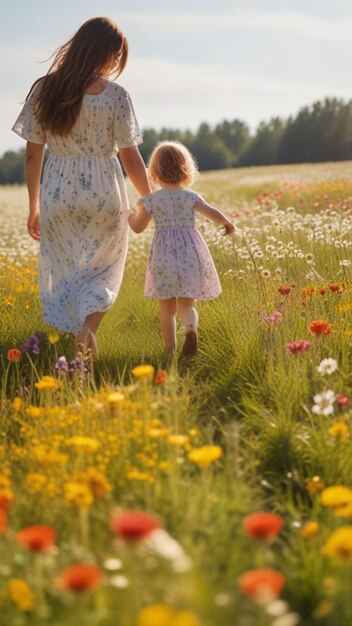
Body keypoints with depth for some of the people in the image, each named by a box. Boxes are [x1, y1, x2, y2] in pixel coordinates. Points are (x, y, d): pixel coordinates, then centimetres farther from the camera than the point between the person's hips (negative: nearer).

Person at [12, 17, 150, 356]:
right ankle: (87, 330, -11)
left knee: (62, 277, 14)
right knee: (102, 273, 14)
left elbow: (32, 154, 3)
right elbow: (131, 158, -6)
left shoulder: (43, 90, 0)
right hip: (104, 193, -2)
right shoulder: (115, 95, -8)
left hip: (58, 194, 2)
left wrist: (34, 207, 12)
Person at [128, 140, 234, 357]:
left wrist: (129, 214, 25)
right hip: (190, 256, 1)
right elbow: (213, 213, -6)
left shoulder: (151, 200, -3)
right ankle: (191, 329, -22)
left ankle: (170, 350, 11)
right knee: (187, 305, 9)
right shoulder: (190, 197, -2)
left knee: (167, 309, 11)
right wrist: (228, 223, 14)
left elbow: (138, 227, 4)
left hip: (164, 258, -1)